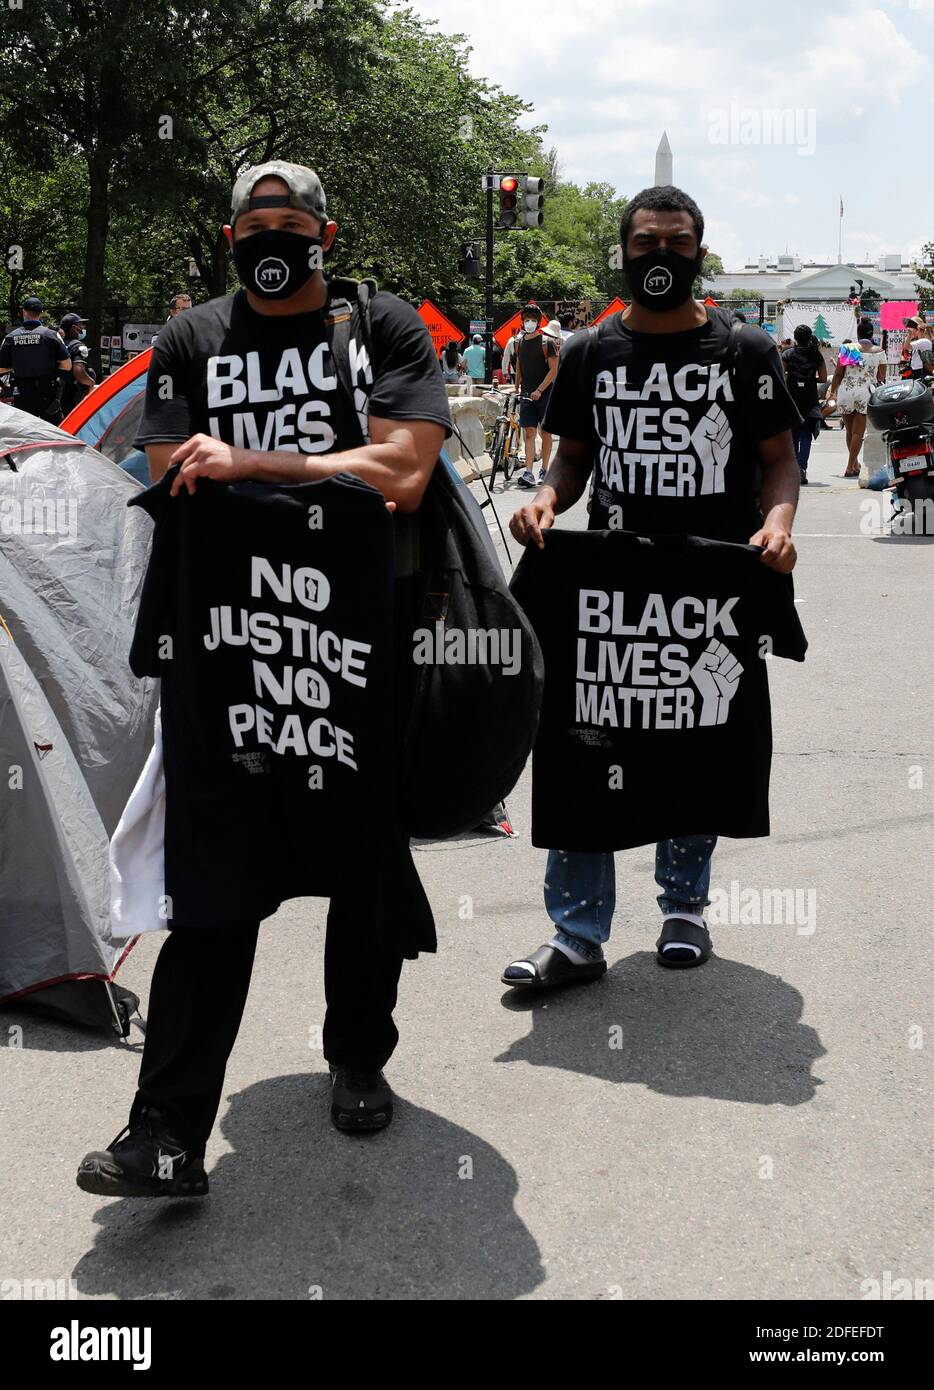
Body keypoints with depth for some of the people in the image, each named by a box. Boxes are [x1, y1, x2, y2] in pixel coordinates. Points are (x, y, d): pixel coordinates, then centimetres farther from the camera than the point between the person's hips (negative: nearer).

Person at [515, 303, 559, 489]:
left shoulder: (547, 342, -6)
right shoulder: (519, 343, 9)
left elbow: (554, 370, -10)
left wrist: (539, 390, -18)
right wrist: (516, 388, 15)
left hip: (545, 393, -3)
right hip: (526, 394, 3)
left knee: (545, 432, 5)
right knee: (529, 433, -6)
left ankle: (544, 470, 16)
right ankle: (528, 473, -14)